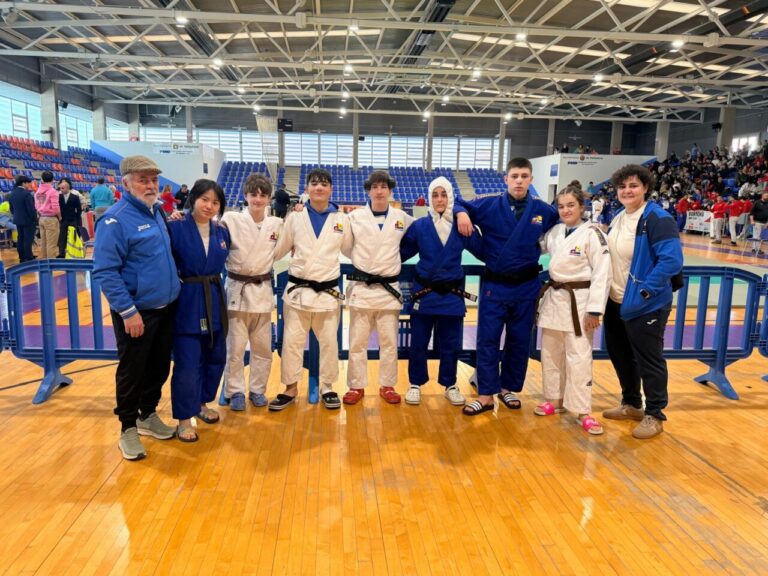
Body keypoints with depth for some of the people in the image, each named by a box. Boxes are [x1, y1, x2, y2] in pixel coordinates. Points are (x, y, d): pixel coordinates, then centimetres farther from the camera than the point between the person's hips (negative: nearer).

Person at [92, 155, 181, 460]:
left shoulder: (157, 212, 7)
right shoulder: (116, 220, -16)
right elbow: (105, 272, -19)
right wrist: (128, 311, -20)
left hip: (165, 309, 7)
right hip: (136, 313, -7)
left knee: (159, 367, 17)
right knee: (132, 371, 6)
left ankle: (148, 415, 36)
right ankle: (128, 428, 23)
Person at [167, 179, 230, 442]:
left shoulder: (221, 233, 6)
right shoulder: (176, 228, -10)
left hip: (214, 302, 6)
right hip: (187, 303, -6)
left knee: (215, 358, 15)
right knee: (187, 364, -2)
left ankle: (200, 403, 37)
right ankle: (184, 418, 14)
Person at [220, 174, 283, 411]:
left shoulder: (277, 224, 2)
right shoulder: (231, 219, -7)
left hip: (263, 290, 3)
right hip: (237, 289, -3)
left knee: (263, 347, 11)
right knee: (235, 346, 4)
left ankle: (257, 389, 28)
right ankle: (235, 391, 21)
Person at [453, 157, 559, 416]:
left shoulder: (544, 211, 1)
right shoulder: (489, 206, -4)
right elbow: (458, 202, 5)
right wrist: (461, 212, -15)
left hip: (526, 287, 2)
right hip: (494, 285, -1)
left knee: (519, 340, 11)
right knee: (487, 339, -1)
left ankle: (509, 388, 28)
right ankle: (486, 394, 8)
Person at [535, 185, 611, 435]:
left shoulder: (592, 234, -12)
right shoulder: (555, 231, 6)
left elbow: (602, 273, -14)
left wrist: (594, 309, -17)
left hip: (578, 300, -6)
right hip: (553, 297, 6)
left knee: (579, 357, -3)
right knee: (550, 353, 13)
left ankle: (583, 411, 8)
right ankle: (555, 400, 29)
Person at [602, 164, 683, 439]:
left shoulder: (657, 219, -16)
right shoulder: (618, 218, 9)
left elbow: (672, 260, -22)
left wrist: (645, 290, -23)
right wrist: (609, 288, 10)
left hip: (644, 305, -8)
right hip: (616, 302, 8)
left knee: (649, 359, 4)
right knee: (619, 354, 17)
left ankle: (654, 415, 19)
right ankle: (631, 404, 36)